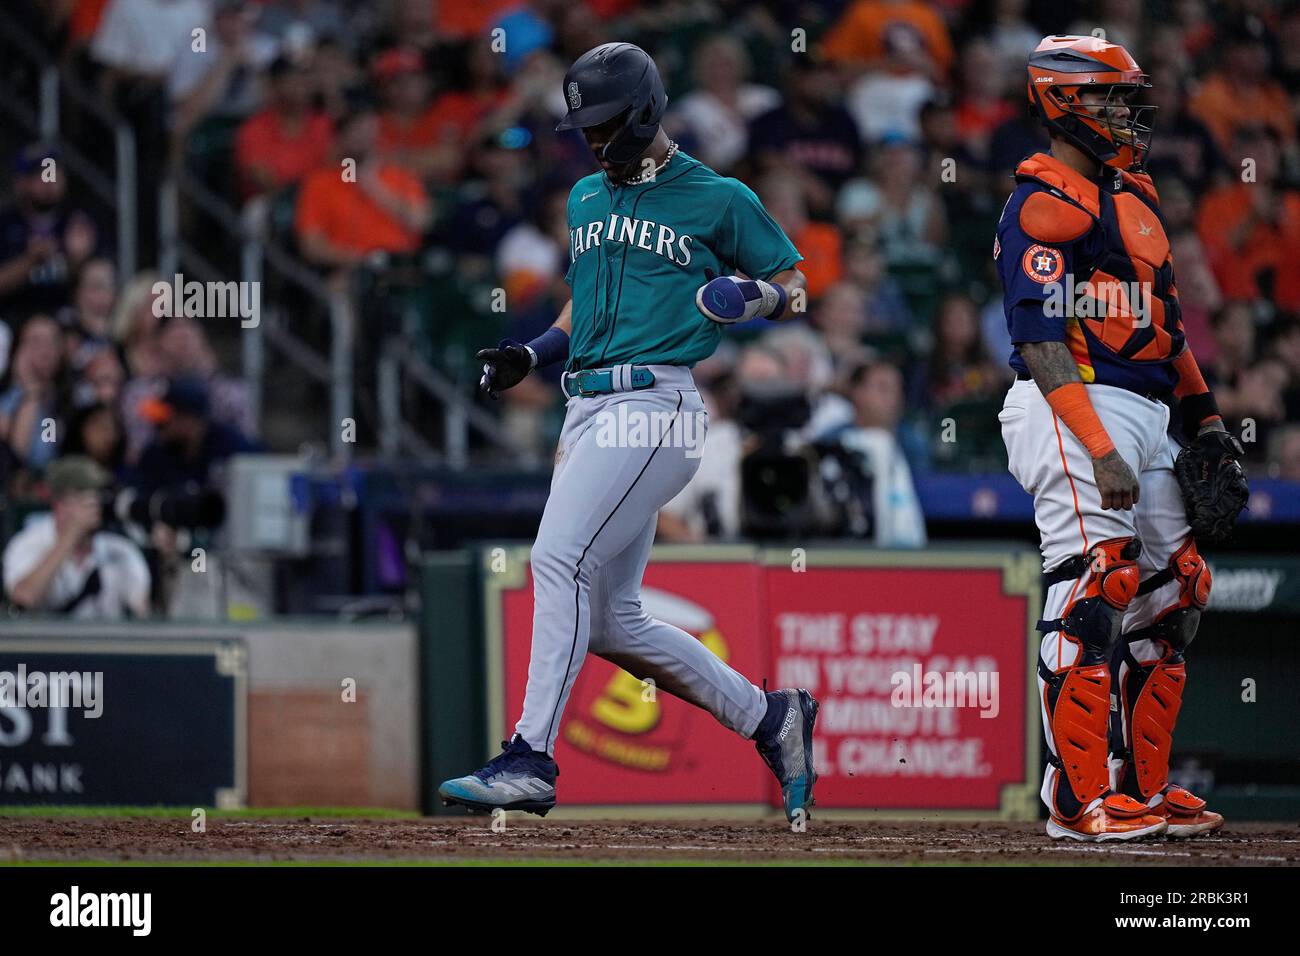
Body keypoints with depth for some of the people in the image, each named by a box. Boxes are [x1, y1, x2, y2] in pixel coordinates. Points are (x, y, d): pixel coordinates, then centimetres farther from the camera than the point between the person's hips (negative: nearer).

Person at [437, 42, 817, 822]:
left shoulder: (719, 201, 1)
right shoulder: (588, 200, 22)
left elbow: (797, 285, 7)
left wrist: (750, 297, -15)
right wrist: (530, 356, 15)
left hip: (656, 402, -8)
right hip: (587, 405, 8)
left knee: (561, 559, -22)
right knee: (611, 620, 5)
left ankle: (532, 760, -25)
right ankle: (769, 718, 17)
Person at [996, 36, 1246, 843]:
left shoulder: (1134, 194, 20)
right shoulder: (1044, 207, -11)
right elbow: (1041, 341, -18)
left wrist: (1204, 415, 20)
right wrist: (1099, 451, -24)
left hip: (1143, 413, 10)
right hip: (1073, 412, -10)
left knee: (1170, 595, 10)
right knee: (1093, 597, -14)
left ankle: (1145, 787, 15)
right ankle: (1080, 800, -14)